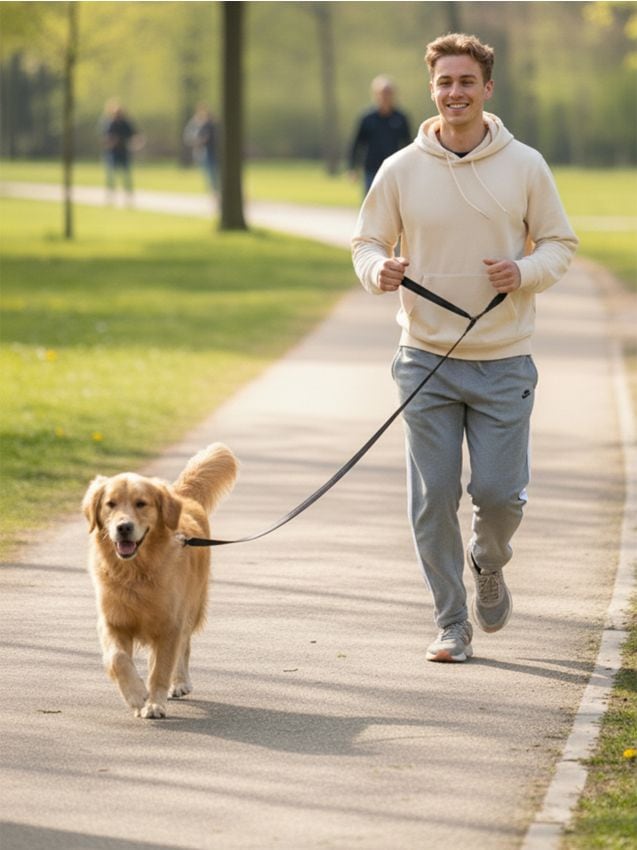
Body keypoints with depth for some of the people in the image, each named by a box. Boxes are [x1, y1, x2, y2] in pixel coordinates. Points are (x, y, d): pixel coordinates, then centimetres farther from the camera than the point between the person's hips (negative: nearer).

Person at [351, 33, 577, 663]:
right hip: (426, 361, 1)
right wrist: (378, 270, -15)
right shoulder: (400, 170, 1)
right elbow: (367, 242, 8)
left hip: (504, 361, -1)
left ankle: (489, 564, 31)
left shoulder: (525, 166, 0)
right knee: (433, 498, 1)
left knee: (499, 491, -3)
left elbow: (560, 243, 7)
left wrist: (526, 272, -14)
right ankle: (451, 624, 13)